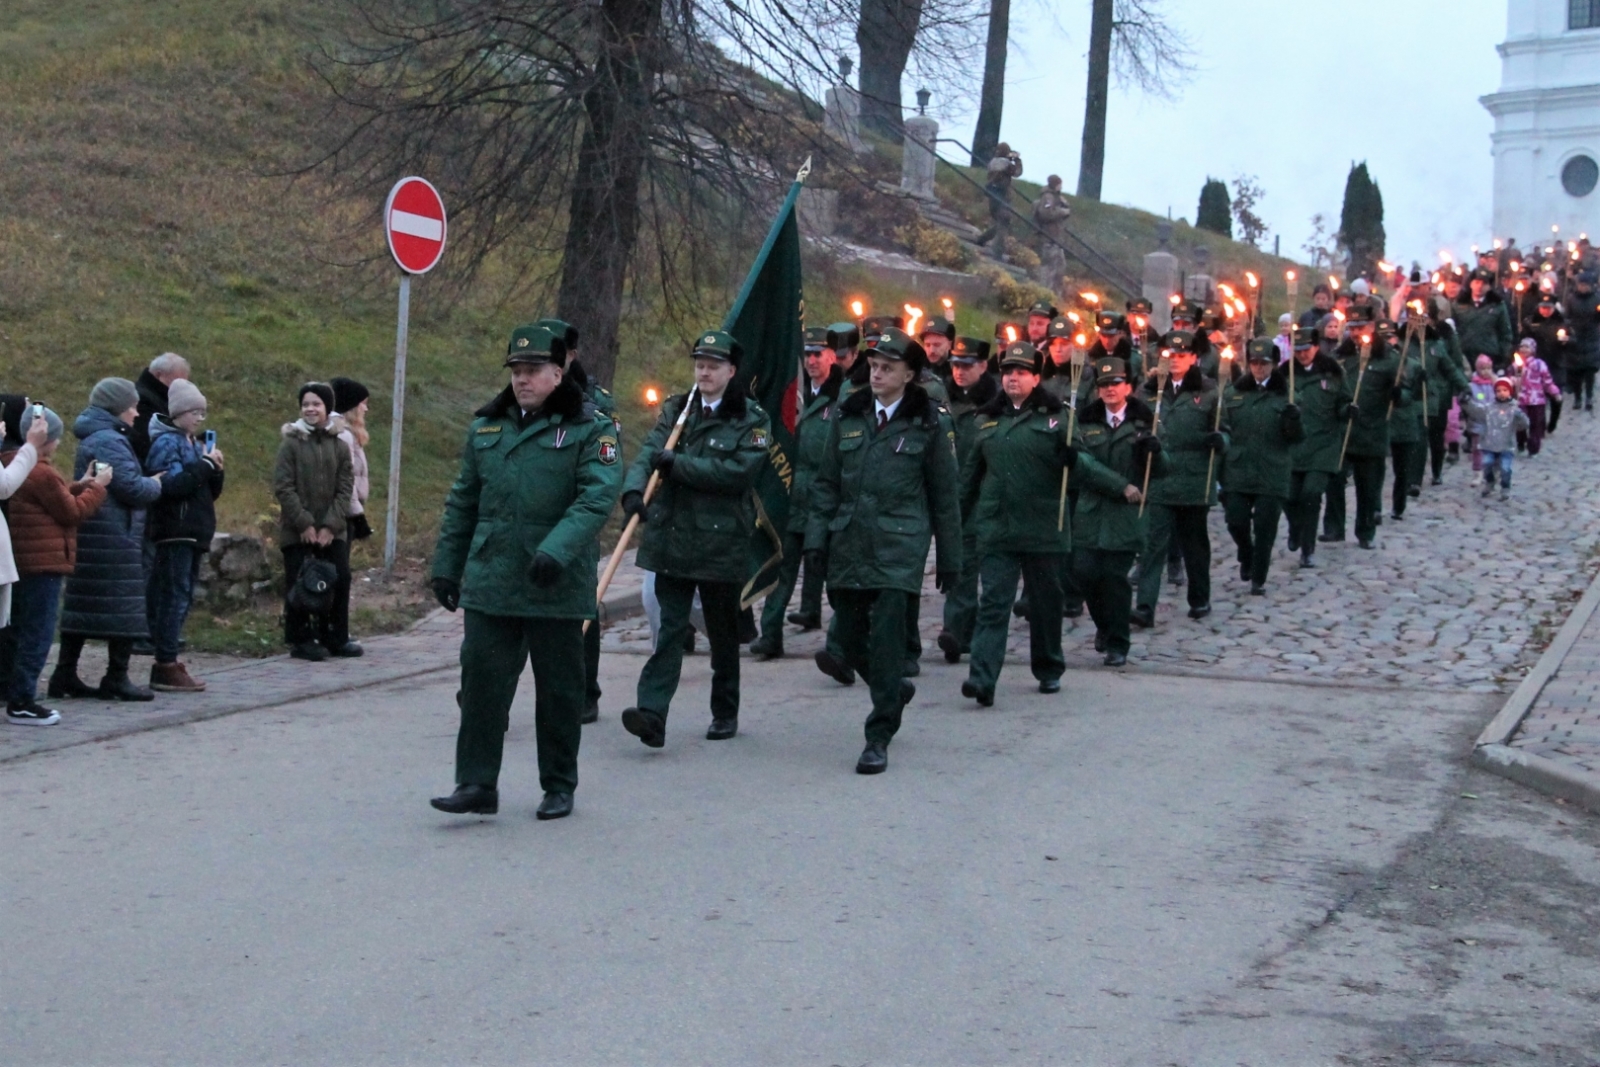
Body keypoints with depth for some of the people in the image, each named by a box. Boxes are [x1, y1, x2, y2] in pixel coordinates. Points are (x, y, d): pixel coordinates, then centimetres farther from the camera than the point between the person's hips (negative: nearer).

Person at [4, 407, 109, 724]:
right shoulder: (42, 474, -18)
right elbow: (73, 513, -10)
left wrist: (79, 486, 14)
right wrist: (97, 487, 1)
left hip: (22, 564, 10)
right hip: (43, 564, -10)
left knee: (23, 631, 18)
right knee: (38, 634, -5)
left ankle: (14, 694, 26)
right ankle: (21, 702, -3)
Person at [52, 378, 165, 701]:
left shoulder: (93, 438, 18)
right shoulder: (109, 441, -14)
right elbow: (131, 487, -19)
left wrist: (147, 484, 10)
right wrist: (155, 485, -1)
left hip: (90, 536, 10)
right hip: (114, 538, -10)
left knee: (83, 603, 12)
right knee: (123, 603, -3)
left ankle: (65, 674, 14)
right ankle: (117, 678, 0)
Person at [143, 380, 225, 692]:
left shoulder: (192, 444, 19)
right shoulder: (166, 442, -7)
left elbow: (211, 492, 18)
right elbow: (172, 484, -22)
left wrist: (215, 469, 0)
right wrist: (204, 465, -16)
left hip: (193, 533, 9)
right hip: (175, 532, -9)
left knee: (182, 597, 10)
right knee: (174, 596, -10)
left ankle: (168, 660, 14)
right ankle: (166, 667, -10)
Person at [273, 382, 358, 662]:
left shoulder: (339, 445, 6)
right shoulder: (291, 443, -3)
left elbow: (345, 488, 3)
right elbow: (283, 487, -8)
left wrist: (331, 526, -8)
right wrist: (304, 523, -13)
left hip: (332, 531, 3)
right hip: (297, 531, -3)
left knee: (340, 580, 3)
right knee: (299, 585, 0)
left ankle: (335, 637, 17)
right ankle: (300, 640, 11)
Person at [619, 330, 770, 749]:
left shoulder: (752, 420, -2)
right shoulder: (676, 410, 11)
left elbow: (738, 471, -16)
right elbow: (649, 452, -2)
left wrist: (677, 463, -16)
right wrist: (634, 489, -22)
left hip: (721, 542, -2)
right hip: (671, 538, 2)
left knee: (723, 633, 11)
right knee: (669, 628, -5)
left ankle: (725, 713, 25)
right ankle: (652, 713, -13)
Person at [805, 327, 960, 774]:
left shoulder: (929, 424, 0)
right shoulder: (849, 416, 10)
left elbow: (944, 497, 4)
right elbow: (826, 483, 14)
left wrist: (949, 559, 5)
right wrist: (817, 535, 4)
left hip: (900, 548, -4)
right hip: (849, 547, 4)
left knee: (886, 637, -10)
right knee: (850, 638, 10)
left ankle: (879, 739, -3)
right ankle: (895, 689, 39)